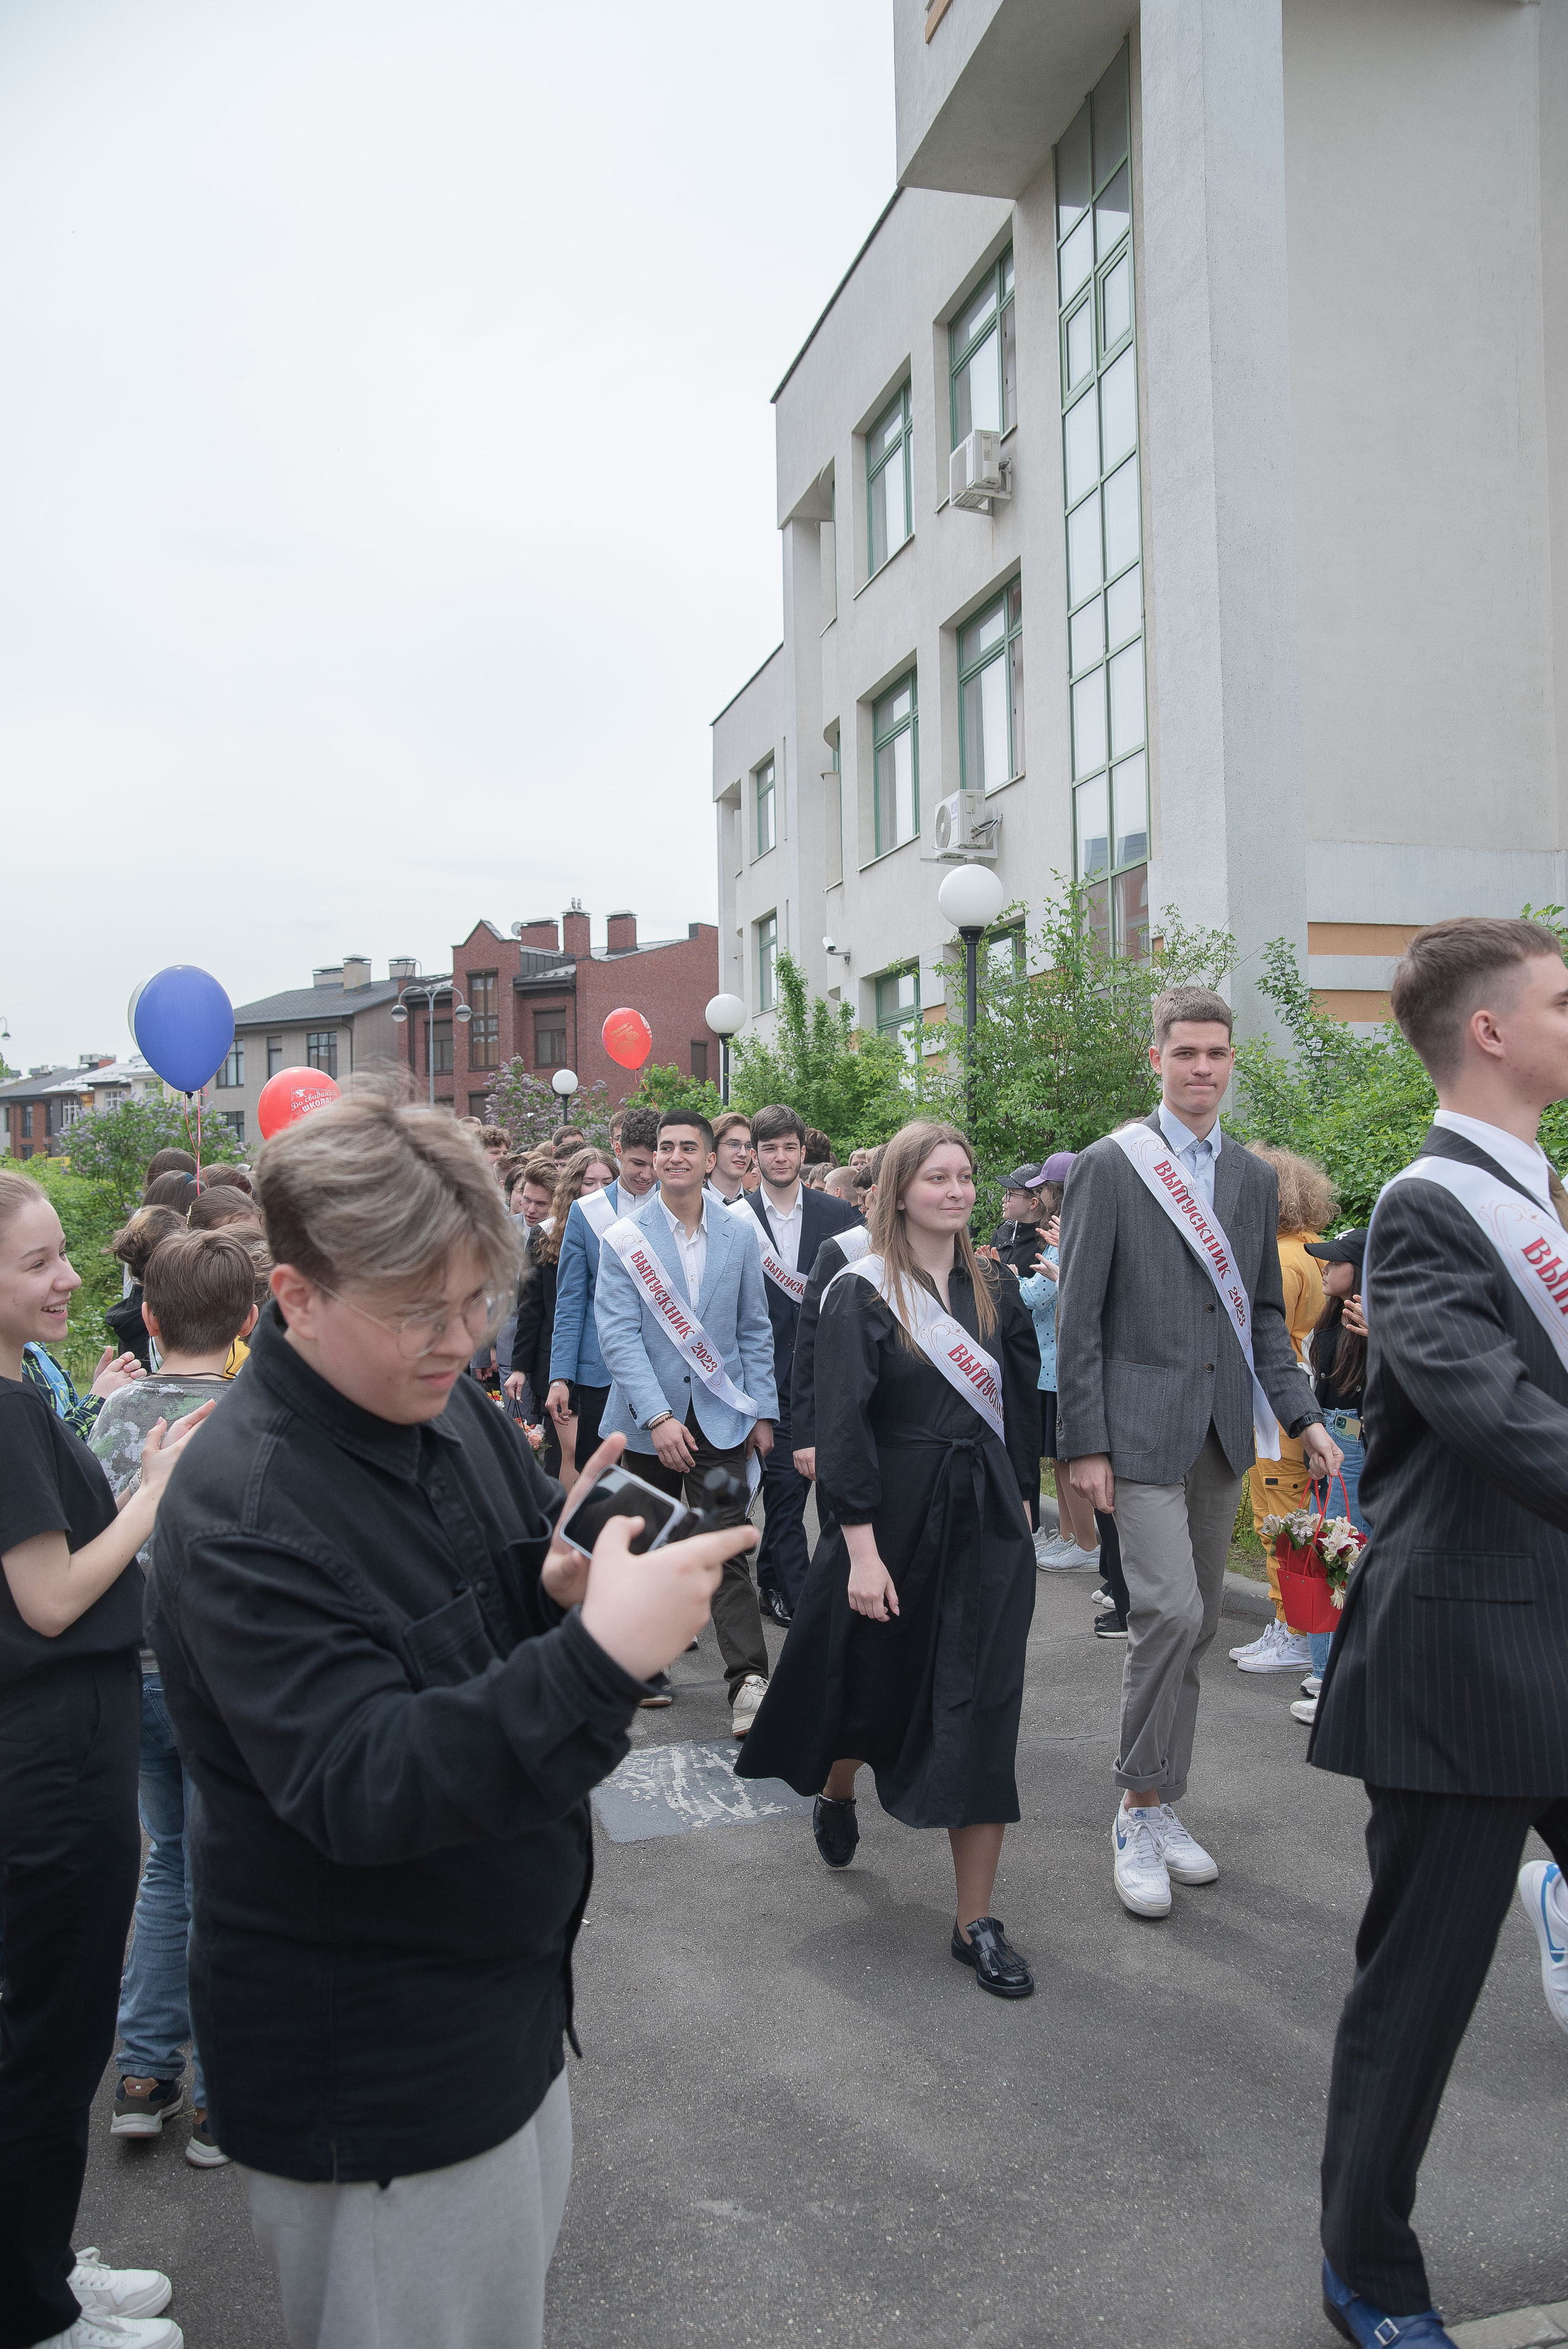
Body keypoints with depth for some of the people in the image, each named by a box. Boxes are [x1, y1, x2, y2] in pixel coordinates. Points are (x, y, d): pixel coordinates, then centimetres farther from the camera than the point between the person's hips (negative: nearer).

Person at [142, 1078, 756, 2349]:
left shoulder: (446, 1406, -2)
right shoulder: (245, 1516, -28)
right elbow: (360, 1791, -33)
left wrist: (569, 1584, -15)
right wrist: (600, 1655, -44)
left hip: (508, 1992, 8)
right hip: (372, 2081, -8)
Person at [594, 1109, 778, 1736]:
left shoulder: (737, 1235, 3)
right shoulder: (624, 1238, -6)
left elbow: (755, 1330, 10)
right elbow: (618, 1334, -11)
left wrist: (763, 1411, 6)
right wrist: (657, 1417, -20)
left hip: (719, 1417, 0)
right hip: (647, 1417, 0)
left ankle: (748, 1679, -7)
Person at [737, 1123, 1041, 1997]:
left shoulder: (996, 1289, 5)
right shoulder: (861, 1295, -9)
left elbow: (1021, 1407, 10)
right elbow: (844, 1429, -13)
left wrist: (1019, 1506, 5)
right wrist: (863, 1549, -17)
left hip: (986, 1523, 3)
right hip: (896, 1519, -3)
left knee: (982, 1715, 0)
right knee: (877, 1681, 16)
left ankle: (976, 1920, 10)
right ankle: (837, 1794, 50)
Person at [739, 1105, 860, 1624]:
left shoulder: (836, 1213, 4)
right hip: (766, 1372, -2)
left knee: (791, 1482, 11)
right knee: (786, 1482, -4)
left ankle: (770, 1582, 28)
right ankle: (799, 1595, 3)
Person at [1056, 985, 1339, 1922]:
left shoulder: (1254, 1177, 12)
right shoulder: (1110, 1166, -5)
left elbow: (1265, 1312, 17)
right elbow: (1079, 1317, -7)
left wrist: (1302, 1414, 5)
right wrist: (1085, 1442, -11)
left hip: (1224, 1428, 6)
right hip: (1143, 1427, -5)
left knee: (1196, 1624, 11)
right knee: (1170, 1610, -15)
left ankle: (1162, 1807, 25)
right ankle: (1140, 1815, 3)